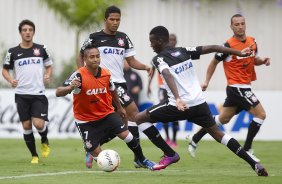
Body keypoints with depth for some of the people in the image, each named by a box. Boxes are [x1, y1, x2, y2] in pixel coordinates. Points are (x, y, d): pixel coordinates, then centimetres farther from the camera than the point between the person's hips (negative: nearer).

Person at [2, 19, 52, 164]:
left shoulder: (41, 49, 5)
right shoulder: (13, 52, 3)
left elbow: (49, 66, 16)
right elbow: (5, 70, 12)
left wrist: (47, 76, -4)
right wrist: (11, 80, -7)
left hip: (38, 94, -1)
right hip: (21, 94, 1)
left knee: (39, 124, -14)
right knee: (26, 126, 1)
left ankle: (44, 142, 19)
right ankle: (34, 156, 16)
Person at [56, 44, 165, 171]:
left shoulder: (106, 74, -6)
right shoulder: (79, 76, -23)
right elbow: (58, 93, -30)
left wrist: (119, 107, 28)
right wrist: (70, 87, -51)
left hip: (107, 114, 4)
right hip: (86, 121, -4)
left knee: (127, 136, -11)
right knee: (97, 153, -6)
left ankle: (143, 161, 11)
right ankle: (91, 155, 32)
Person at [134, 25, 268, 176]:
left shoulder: (158, 59, -4)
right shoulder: (183, 51, 12)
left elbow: (168, 76, -25)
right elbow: (212, 48, 8)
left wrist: (177, 99, -39)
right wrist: (239, 53, 13)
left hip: (180, 106, -6)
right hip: (199, 103, 6)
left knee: (139, 118, 8)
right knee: (217, 133, 17)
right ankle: (254, 164, 4)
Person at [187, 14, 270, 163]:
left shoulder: (252, 41, 5)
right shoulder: (228, 45, -14)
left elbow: (254, 60, 21)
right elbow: (214, 62, -2)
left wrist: (263, 61, -1)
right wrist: (206, 81, -4)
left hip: (244, 87, 8)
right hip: (237, 87, -8)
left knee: (223, 118, 16)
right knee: (260, 114, -12)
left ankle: (195, 139, 28)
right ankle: (246, 149, -3)